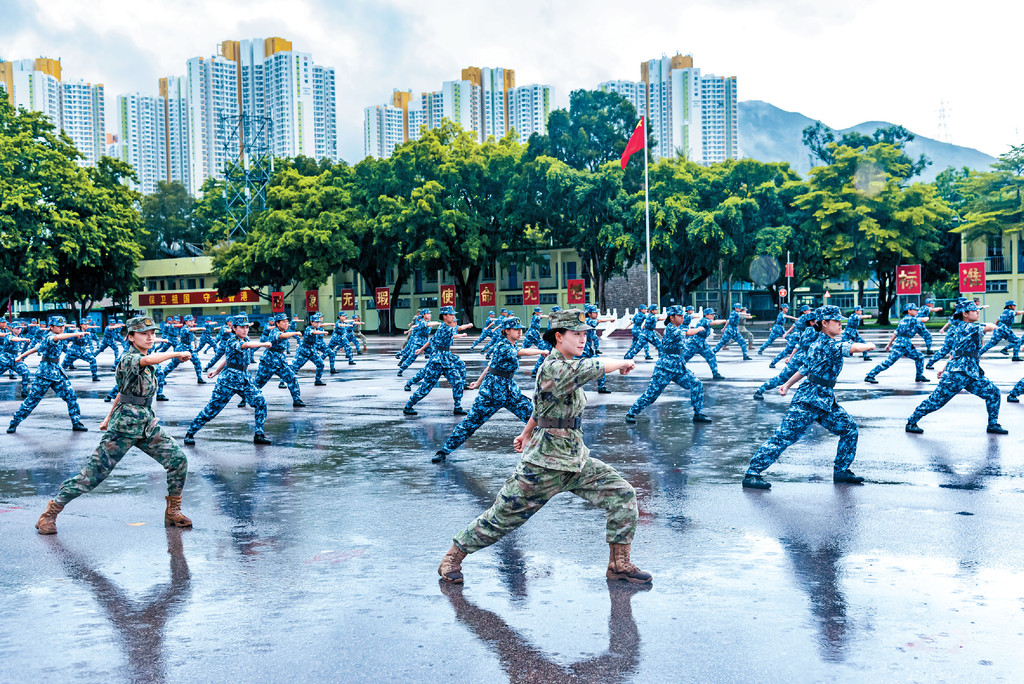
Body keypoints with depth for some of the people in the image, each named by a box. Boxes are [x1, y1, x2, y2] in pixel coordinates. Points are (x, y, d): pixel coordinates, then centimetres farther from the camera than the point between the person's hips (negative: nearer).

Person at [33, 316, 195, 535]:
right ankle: (50, 512, 9)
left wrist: (109, 417, 27)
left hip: (148, 424, 8)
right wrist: (176, 354, -26)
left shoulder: (145, 362, 13)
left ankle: (173, 512, 11)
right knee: (93, 472, -5)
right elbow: (149, 360, -37)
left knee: (178, 460, -2)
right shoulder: (129, 358, -12)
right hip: (124, 426, -8)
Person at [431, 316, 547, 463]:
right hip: (492, 391, -8)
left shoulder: (512, 346, 10)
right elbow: (523, 352, -25)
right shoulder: (503, 346, -16)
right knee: (471, 422, -5)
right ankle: (444, 451, 4)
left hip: (510, 390, 8)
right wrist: (541, 352, -12)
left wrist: (479, 382, 21)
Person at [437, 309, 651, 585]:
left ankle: (619, 564, 10)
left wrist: (526, 433, 33)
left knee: (623, 494, -2)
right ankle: (452, 558, 22)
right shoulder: (553, 368, -20)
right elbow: (594, 368, -28)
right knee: (502, 516, 3)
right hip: (544, 465, -8)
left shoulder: (566, 366, 9)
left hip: (576, 460, 8)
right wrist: (623, 363, -8)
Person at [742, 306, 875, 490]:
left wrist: (788, 385, 25)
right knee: (785, 436, -12)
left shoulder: (821, 343, 16)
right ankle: (752, 474, -11)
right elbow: (854, 348, -22)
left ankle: (841, 471, 19)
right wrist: (868, 346, -1)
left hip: (826, 400, 10)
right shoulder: (828, 344, -13)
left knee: (850, 428, 9)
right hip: (808, 400, -10)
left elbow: (805, 369, 21)